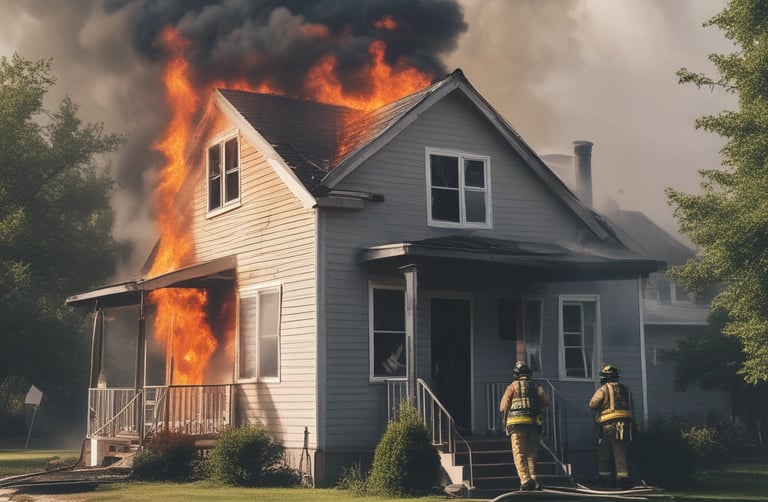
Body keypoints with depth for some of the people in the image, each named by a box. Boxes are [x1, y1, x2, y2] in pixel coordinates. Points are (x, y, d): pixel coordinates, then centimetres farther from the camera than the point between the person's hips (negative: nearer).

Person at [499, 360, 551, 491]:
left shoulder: (512, 386, 8)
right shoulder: (535, 386, 16)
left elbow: (503, 407, 2)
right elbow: (546, 402, 7)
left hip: (516, 422, -3)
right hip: (533, 423, 3)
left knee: (519, 452, -4)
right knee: (531, 453, 12)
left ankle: (525, 479, -17)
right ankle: (533, 478, 1)